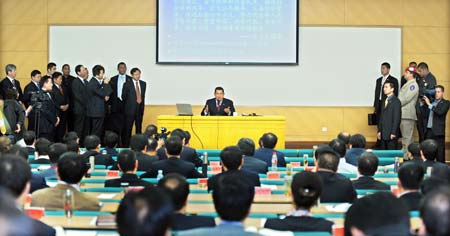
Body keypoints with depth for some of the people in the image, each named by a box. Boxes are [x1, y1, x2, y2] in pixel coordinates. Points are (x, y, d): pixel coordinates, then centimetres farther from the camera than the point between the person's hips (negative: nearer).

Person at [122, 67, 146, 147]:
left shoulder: (143, 84, 8)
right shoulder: (127, 84, -5)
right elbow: (123, 97, 1)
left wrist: (142, 104, 12)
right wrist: (129, 104, 6)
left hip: (140, 108, 4)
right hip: (130, 109, -4)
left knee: (139, 128, 9)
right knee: (128, 128, -2)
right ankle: (126, 145, 3)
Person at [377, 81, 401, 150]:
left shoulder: (396, 101, -8)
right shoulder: (385, 101, 16)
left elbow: (397, 118, -13)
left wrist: (393, 133, -16)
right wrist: (379, 131, 11)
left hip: (391, 134, -7)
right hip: (383, 134, 7)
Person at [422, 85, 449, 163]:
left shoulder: (445, 103, 0)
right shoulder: (432, 102, 17)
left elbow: (440, 112, -18)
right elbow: (425, 115, 13)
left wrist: (429, 104, -16)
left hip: (438, 131, -6)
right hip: (429, 130, 6)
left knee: (440, 152, -2)